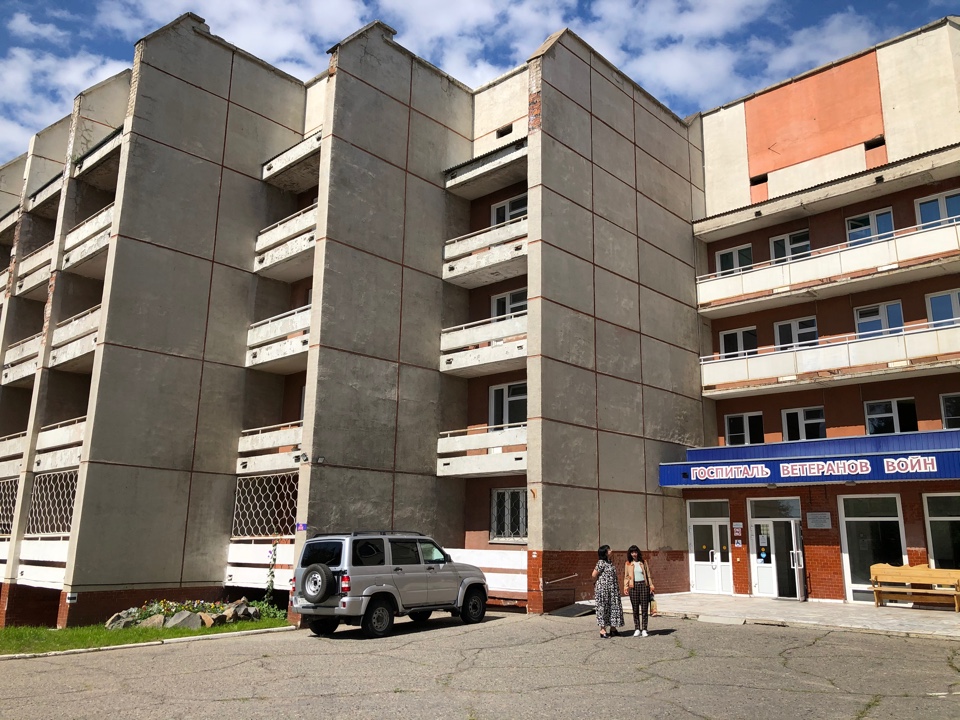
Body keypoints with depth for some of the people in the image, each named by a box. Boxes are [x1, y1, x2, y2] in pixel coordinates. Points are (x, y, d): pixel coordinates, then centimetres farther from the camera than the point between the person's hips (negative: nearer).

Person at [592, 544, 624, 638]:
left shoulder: (609, 562, 13)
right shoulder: (601, 563, -14)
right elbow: (594, 575, -14)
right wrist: (599, 582, 3)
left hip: (612, 590, 9)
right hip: (603, 589, -9)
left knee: (613, 607, 10)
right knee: (603, 608, -3)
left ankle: (613, 628, 20)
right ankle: (603, 630, 3)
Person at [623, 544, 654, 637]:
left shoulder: (643, 562, 7)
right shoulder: (628, 564, 7)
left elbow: (648, 575, 9)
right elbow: (626, 576, 8)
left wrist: (651, 586, 4)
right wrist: (625, 587, -2)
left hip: (643, 585, 0)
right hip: (633, 586, 0)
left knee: (644, 608, -1)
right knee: (635, 608, 2)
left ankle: (644, 629, 4)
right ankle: (637, 629, 8)